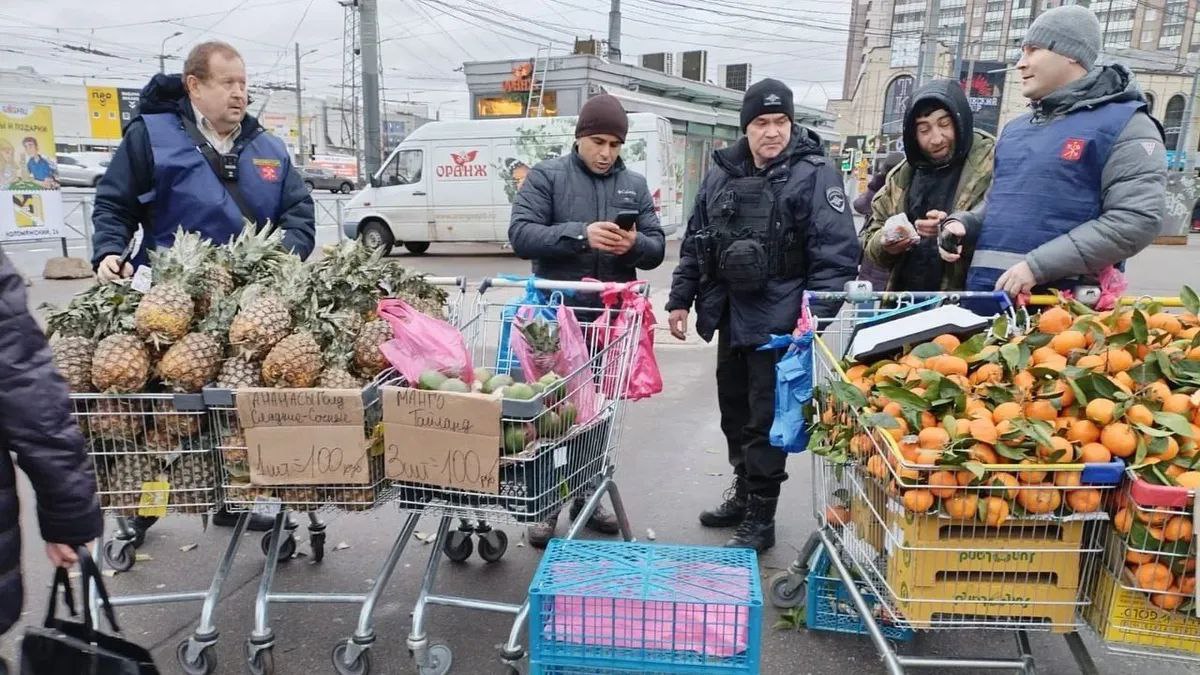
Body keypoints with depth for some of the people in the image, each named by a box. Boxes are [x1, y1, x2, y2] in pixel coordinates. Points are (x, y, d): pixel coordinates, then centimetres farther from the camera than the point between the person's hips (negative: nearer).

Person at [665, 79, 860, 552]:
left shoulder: (815, 175, -9)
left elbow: (836, 253, -14)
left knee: (766, 418, 0)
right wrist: (680, 299, 13)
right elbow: (694, 242, 16)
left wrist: (815, 319, -21)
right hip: (730, 315, 7)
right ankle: (744, 493, 35)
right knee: (734, 410, 17)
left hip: (778, 320, -6)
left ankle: (760, 517, 14)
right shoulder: (723, 175, 10)